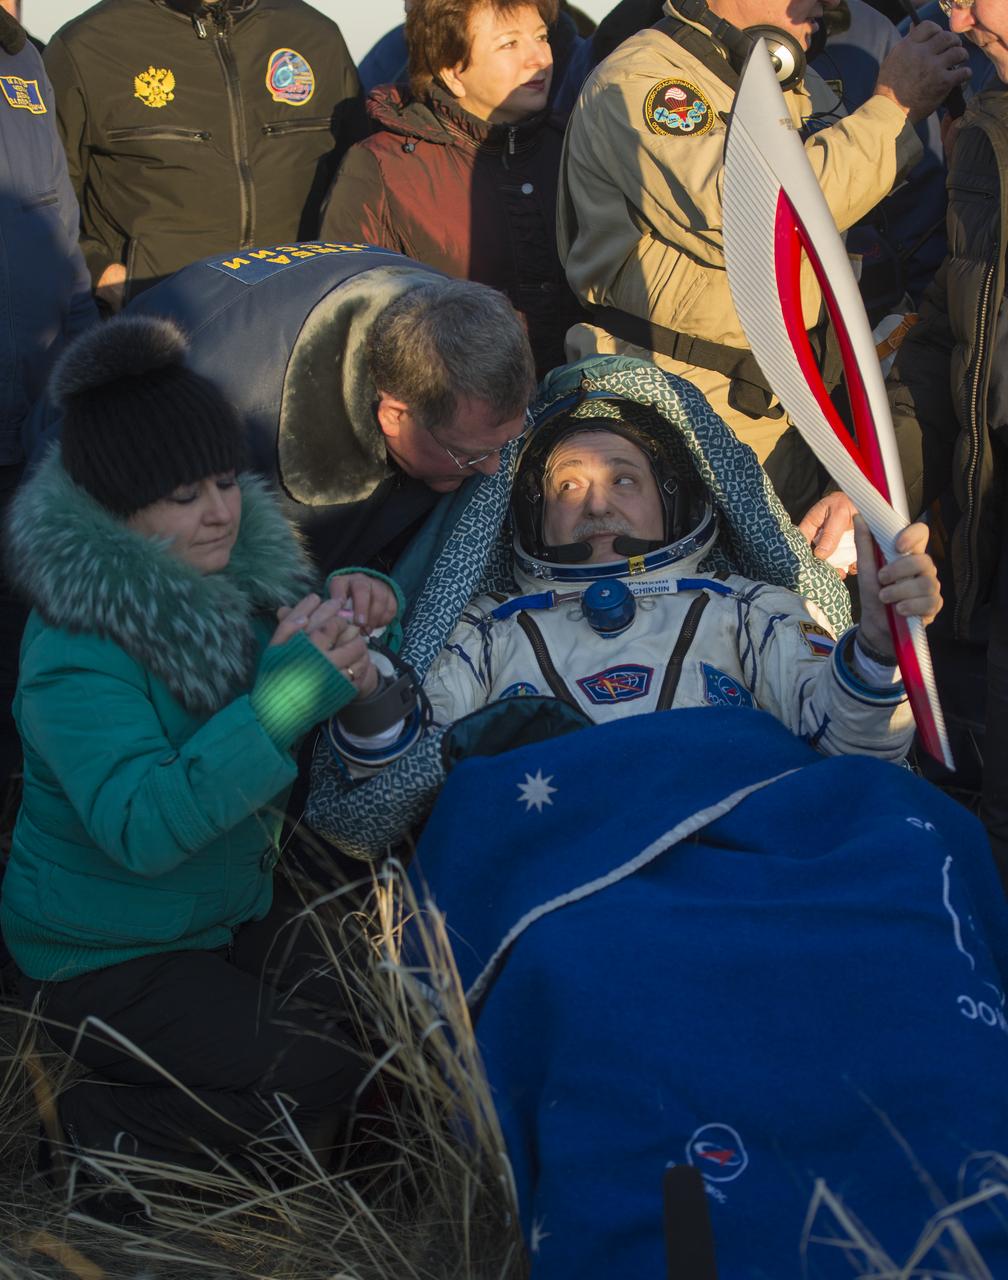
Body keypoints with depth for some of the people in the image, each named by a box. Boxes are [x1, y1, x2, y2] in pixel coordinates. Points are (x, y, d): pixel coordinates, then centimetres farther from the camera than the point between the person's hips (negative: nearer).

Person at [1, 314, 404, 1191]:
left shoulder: (240, 568, -4)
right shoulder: (77, 654, -27)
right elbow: (141, 829, -37)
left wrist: (346, 615, -11)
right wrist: (286, 698, -39)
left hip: (233, 911, 7)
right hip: (107, 961, -7)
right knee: (322, 1079, -17)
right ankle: (105, 1136, 2)